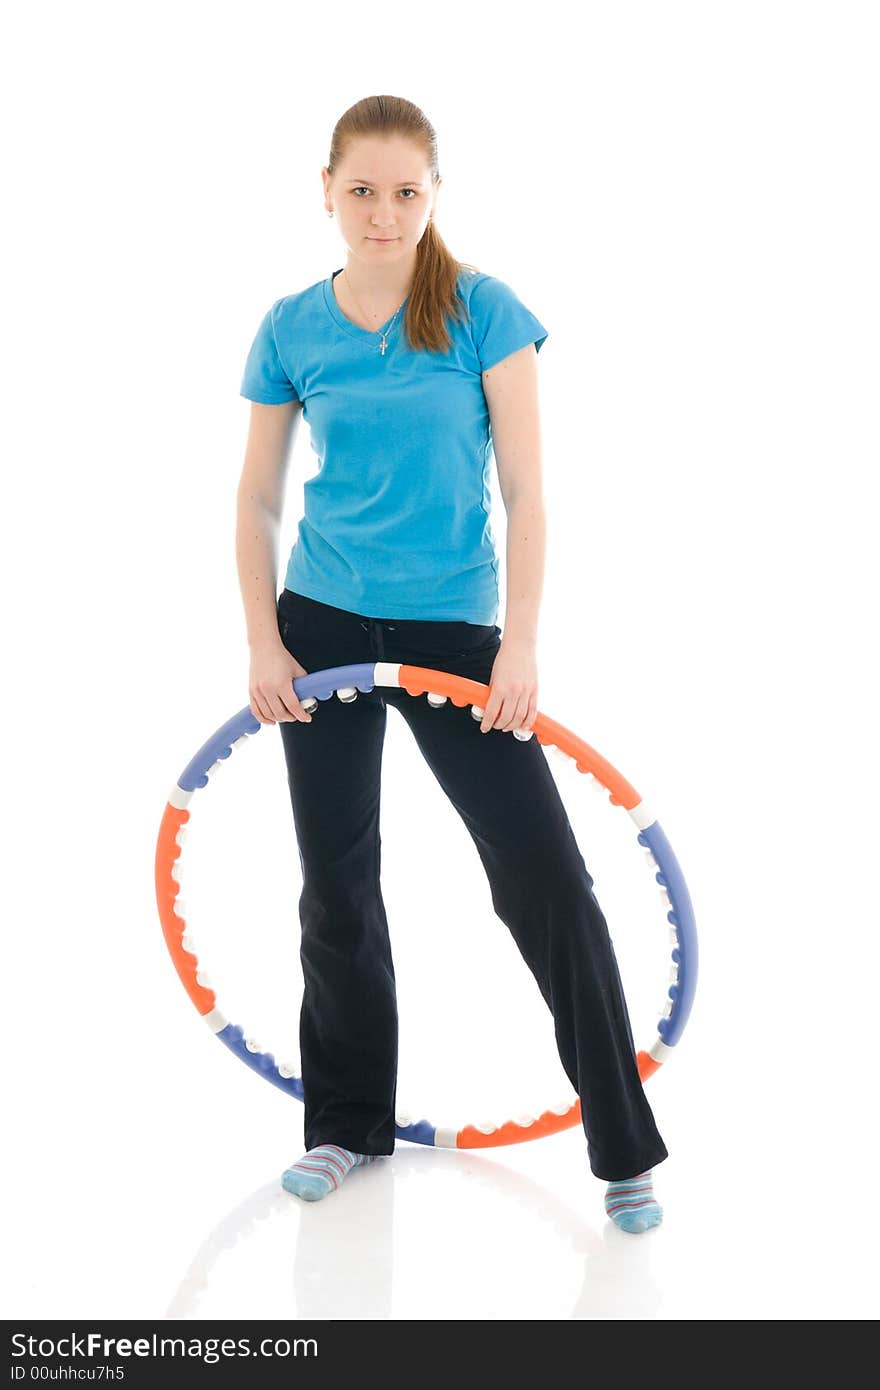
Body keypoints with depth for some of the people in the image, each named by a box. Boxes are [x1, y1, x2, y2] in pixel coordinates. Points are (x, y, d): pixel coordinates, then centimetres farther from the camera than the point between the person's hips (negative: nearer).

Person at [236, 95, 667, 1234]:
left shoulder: (484, 311, -6)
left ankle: (625, 1147, 5)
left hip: (454, 629, -2)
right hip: (325, 627, 3)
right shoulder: (292, 329, 1)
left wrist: (520, 645, -14)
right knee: (336, 883, 10)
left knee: (545, 876, -6)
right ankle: (349, 1122, 28)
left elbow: (524, 491, -7)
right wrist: (263, 647, -1)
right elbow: (257, 501, 7)